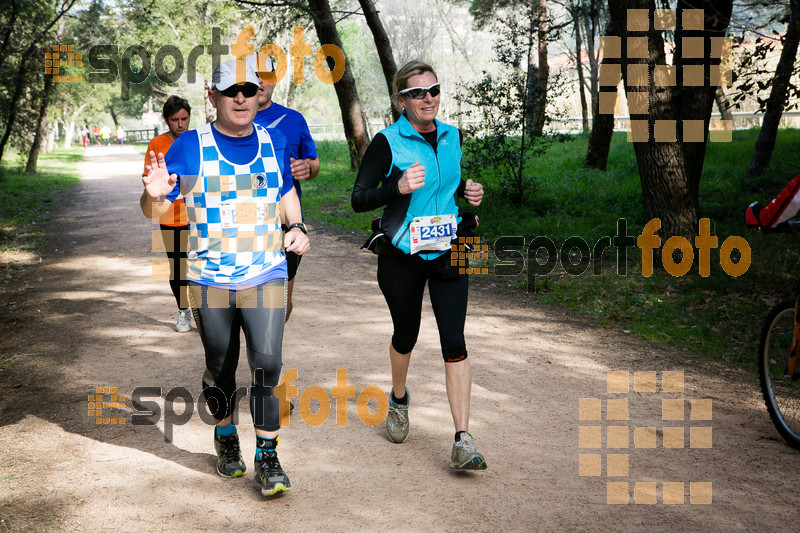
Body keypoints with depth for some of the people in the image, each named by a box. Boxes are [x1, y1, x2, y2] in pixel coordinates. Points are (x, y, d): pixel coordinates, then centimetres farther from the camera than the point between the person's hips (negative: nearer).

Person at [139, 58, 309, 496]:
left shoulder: (273, 142, 6)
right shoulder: (190, 146, -3)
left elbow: (286, 190, 24)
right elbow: (152, 211, -1)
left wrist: (296, 226, 4)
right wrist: (154, 194, -26)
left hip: (266, 275, 1)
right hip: (210, 279, -1)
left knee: (266, 362, -12)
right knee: (220, 367, 11)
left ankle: (267, 456, 0)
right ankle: (226, 438, 35)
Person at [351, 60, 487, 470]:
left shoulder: (452, 137, 6)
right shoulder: (387, 142, -9)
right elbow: (358, 199, -12)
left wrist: (468, 191, 1)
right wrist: (399, 188, -27)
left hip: (447, 252, 3)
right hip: (401, 255, -2)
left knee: (454, 342, -8)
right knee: (406, 334, 14)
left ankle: (463, 442, -8)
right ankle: (399, 399, 46)